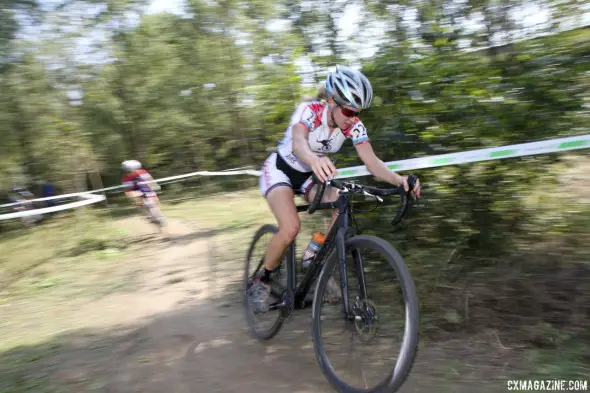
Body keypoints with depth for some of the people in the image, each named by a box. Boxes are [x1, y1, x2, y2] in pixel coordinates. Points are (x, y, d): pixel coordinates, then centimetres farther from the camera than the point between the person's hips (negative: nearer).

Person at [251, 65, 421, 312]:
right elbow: (298, 143, -50)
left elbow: (371, 161, -26)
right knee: (291, 227, -28)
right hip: (280, 170, -5)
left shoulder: (354, 126, -15)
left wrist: (399, 179, -46)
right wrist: (314, 160, -74)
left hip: (309, 176, 5)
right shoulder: (309, 111, -29)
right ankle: (262, 280, -2)